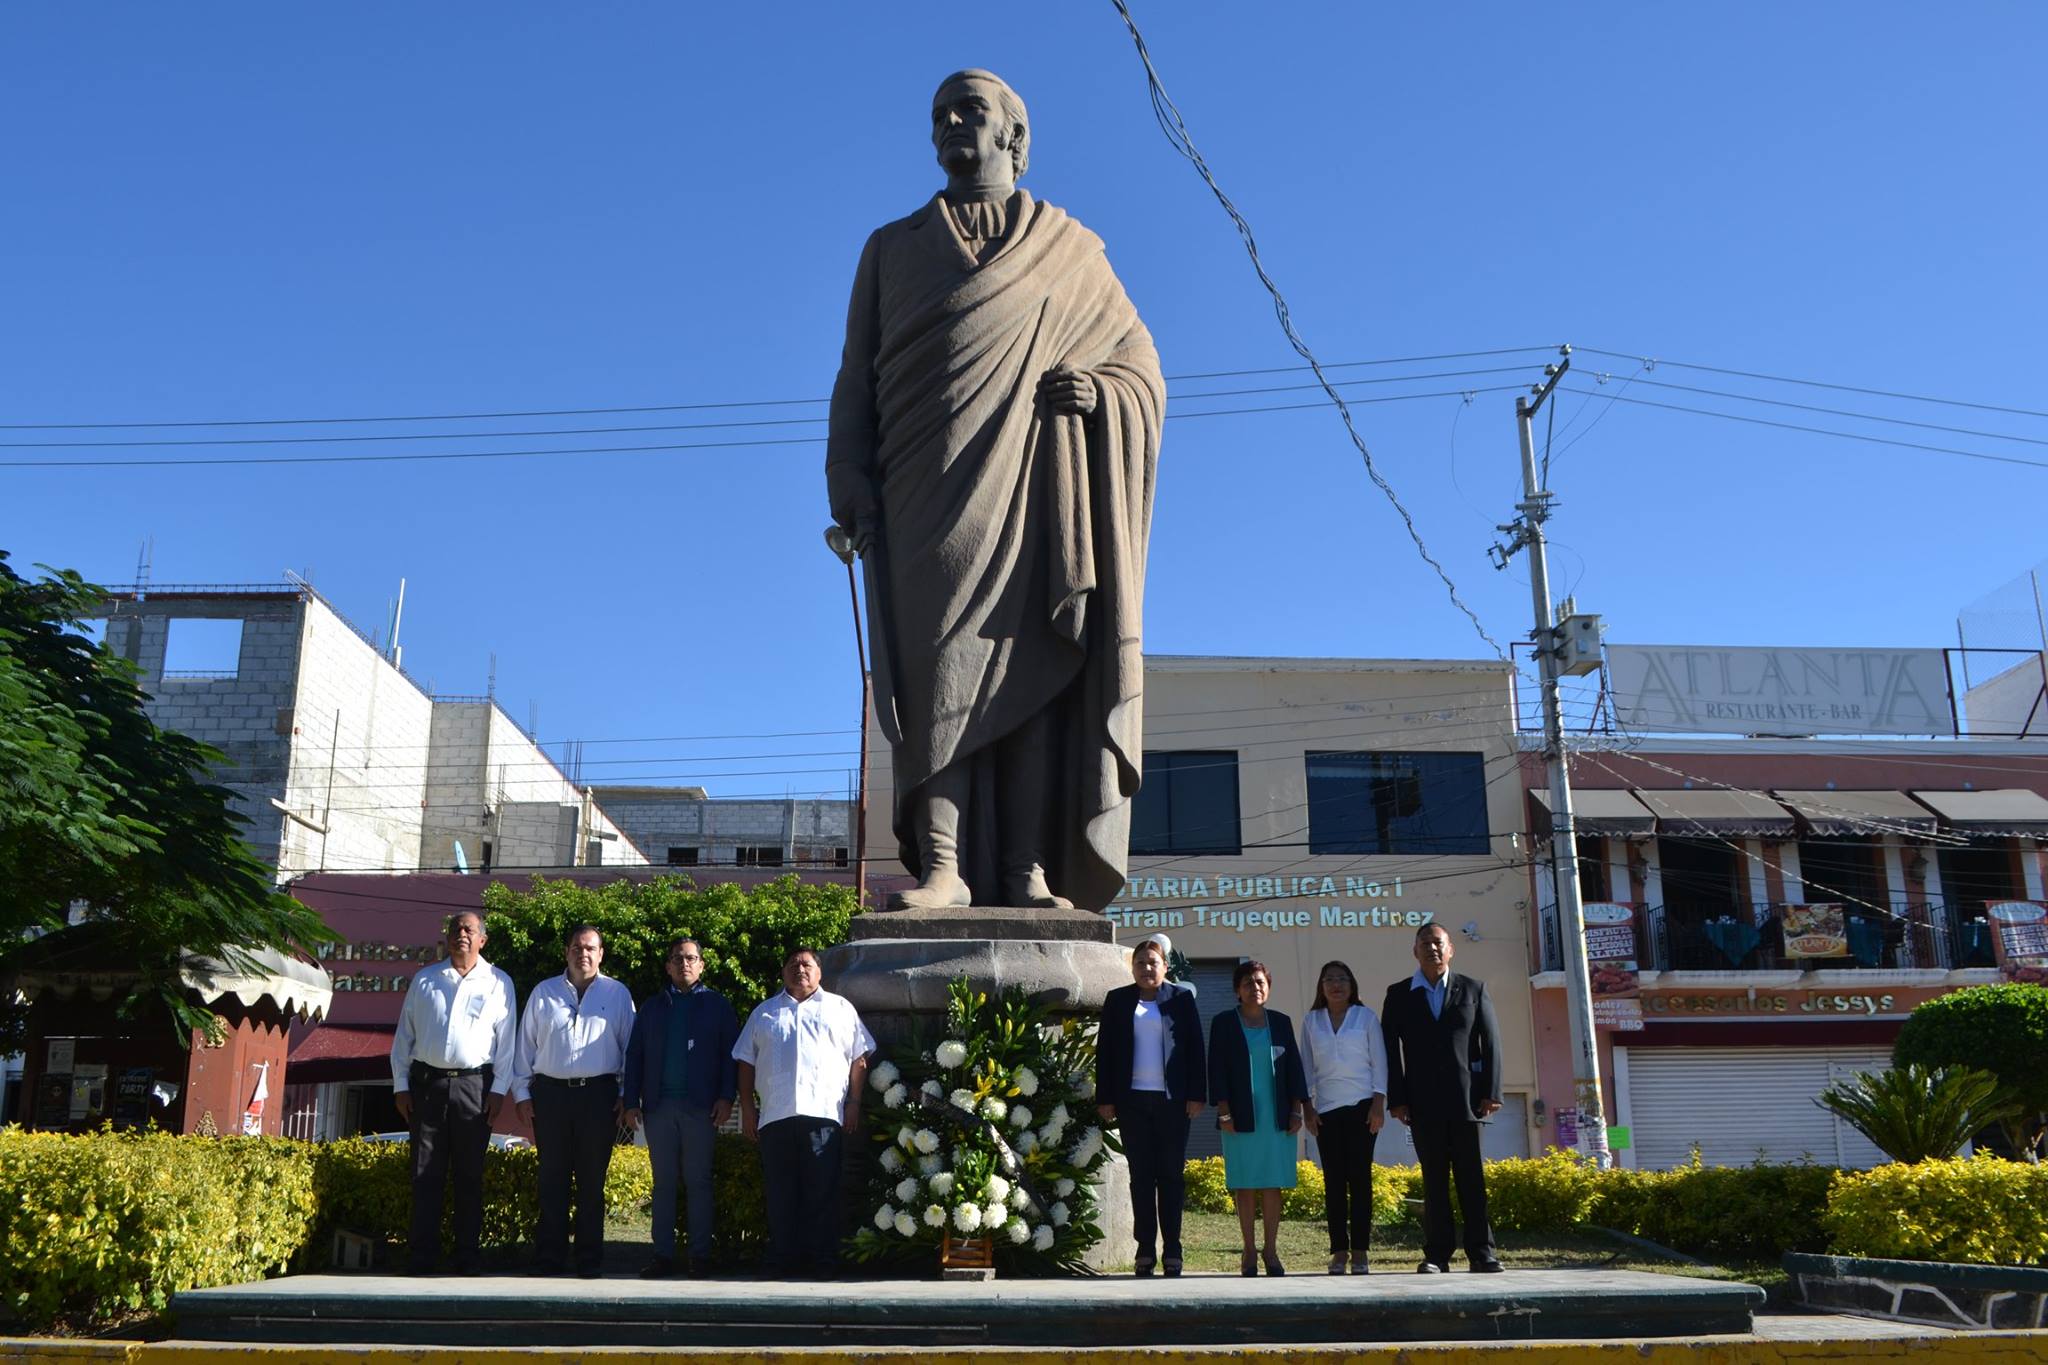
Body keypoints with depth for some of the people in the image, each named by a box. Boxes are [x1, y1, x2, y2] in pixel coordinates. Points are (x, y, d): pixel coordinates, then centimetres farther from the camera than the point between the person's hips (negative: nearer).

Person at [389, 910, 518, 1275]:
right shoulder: (424, 980, 10)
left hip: (474, 1084, -1)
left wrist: (499, 1089, -3)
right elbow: (404, 1035, 11)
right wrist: (401, 1085, 4)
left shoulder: (498, 983, 5)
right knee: (426, 1175, 2)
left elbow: (506, 1040, 3)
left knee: (470, 1176, 3)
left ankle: (467, 1259, 9)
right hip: (427, 1081, 2)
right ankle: (420, 1259, 5)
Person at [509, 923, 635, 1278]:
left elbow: (631, 1047, 6)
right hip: (550, 1093, 1)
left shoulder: (617, 993, 6)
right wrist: (522, 1093, 5)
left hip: (599, 1094, -1)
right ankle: (548, 1259, 10)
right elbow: (525, 1044, 11)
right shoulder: (544, 992, 10)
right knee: (552, 1181, 4)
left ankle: (590, 1262, 11)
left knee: (592, 1182, 5)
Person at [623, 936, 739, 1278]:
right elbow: (634, 1054, 11)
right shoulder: (652, 1006, 13)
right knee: (663, 1183, 5)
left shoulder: (716, 1005, 6)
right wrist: (631, 1102, 1)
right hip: (659, 1105, 2)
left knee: (698, 1182, 1)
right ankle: (663, 1255, 8)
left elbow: (730, 1054, 2)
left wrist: (726, 1097, -9)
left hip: (701, 1107, -2)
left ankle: (700, 1255, 5)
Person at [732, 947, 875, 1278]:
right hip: (775, 1114, 2)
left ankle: (823, 1260, 1)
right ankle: (782, 1259, 9)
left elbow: (859, 1060, 10)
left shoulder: (840, 1008, 15)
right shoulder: (764, 1012, 20)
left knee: (822, 1193, -3)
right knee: (779, 1193, 3)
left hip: (824, 1113, -2)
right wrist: (747, 1109, 7)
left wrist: (854, 1102, 1)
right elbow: (746, 1063, 16)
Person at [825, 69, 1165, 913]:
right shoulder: (892, 249, 20)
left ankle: (1027, 873, -13)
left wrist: (1097, 391, -9)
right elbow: (857, 378, 11)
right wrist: (850, 484, -4)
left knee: (1031, 666, -10)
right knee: (936, 663, -13)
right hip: (930, 490, 1)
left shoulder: (1070, 250, 17)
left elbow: (1142, 367, 15)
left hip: (1034, 487, -1)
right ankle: (942, 867, -18)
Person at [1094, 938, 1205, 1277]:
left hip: (1173, 1099, -1)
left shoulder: (1181, 999, 6)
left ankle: (1172, 1249, 6)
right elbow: (1104, 1050, 8)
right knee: (1141, 1175, 3)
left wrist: (1196, 1095, -2)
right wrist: (1105, 1099, 2)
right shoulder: (1117, 1001, 9)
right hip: (1133, 1099, 1)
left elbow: (1195, 1047, 4)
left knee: (1172, 1173, 1)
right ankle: (1145, 1249, 7)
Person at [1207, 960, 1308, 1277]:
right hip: (1241, 1117, -2)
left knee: (1272, 1184, 3)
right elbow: (1217, 1070, 0)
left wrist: (1296, 1110, 4)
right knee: (1245, 1185, 1)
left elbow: (1294, 1066, 11)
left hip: (1277, 1117, 2)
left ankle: (1271, 1251, 10)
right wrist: (1224, 1112, -7)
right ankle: (1249, 1251, 8)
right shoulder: (1223, 1023, 3)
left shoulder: (1281, 1022, 11)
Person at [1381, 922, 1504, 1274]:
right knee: (1434, 1179, 3)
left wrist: (1491, 1092, -3)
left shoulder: (1473, 990, 8)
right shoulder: (1399, 995, 8)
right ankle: (1436, 1254, 5)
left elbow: (1491, 1042, 5)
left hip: (1466, 1099, 0)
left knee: (1472, 1178, 2)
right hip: (1423, 1103, 0)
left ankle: (1481, 1252, 6)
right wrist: (1396, 1099, -3)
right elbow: (1390, 1050, 4)